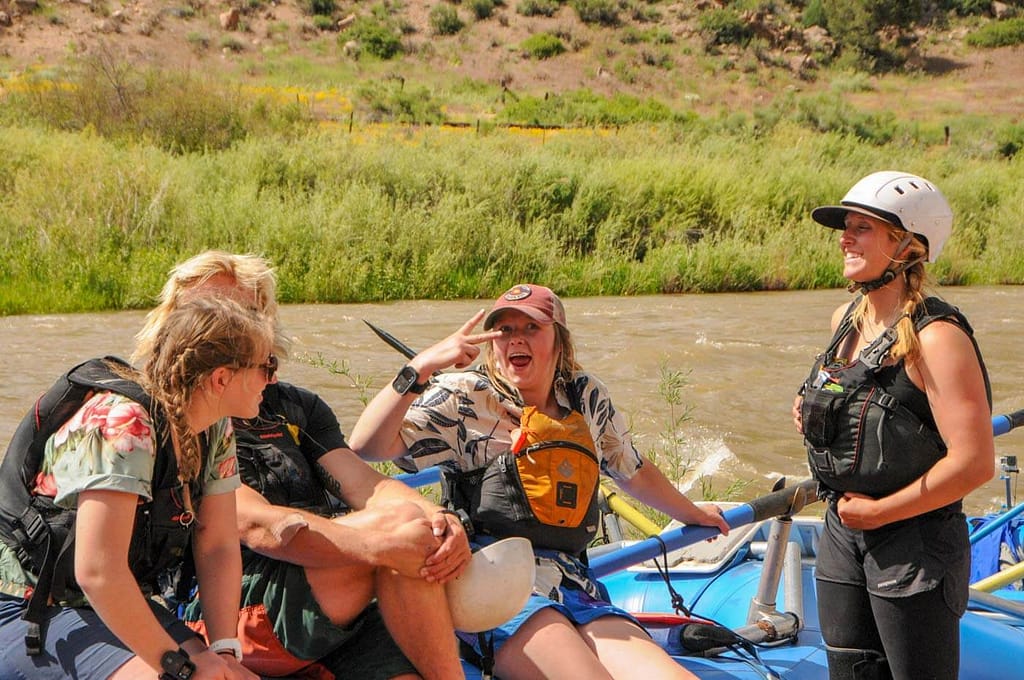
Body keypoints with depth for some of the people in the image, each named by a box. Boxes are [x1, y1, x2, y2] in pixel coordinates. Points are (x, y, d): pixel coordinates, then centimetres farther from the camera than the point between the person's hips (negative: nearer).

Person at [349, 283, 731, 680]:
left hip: (575, 585, 5)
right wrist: (422, 366, -18)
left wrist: (692, 514, 49)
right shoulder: (464, 398, 4)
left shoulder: (586, 398, 19)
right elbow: (366, 446, -9)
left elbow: (634, 472, 36)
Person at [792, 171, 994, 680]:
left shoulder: (935, 337, -19)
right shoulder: (844, 321, 6)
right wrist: (814, 411, 6)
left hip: (915, 546, -8)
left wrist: (880, 511, -17)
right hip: (842, 537, 8)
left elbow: (975, 462, -24)